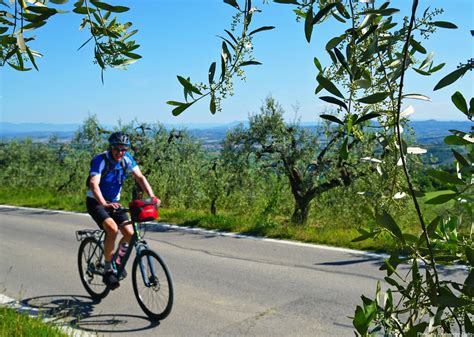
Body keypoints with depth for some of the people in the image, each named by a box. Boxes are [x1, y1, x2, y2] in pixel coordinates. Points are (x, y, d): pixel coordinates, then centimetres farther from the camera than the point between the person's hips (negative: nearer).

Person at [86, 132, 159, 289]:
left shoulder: (127, 159, -7)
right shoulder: (100, 160, -23)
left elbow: (140, 177, -11)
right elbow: (94, 184, -37)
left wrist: (152, 196, -27)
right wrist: (104, 204, -53)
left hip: (114, 202, 5)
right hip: (96, 202, -5)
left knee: (130, 234, -11)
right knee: (112, 229, -30)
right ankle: (108, 269, -14)